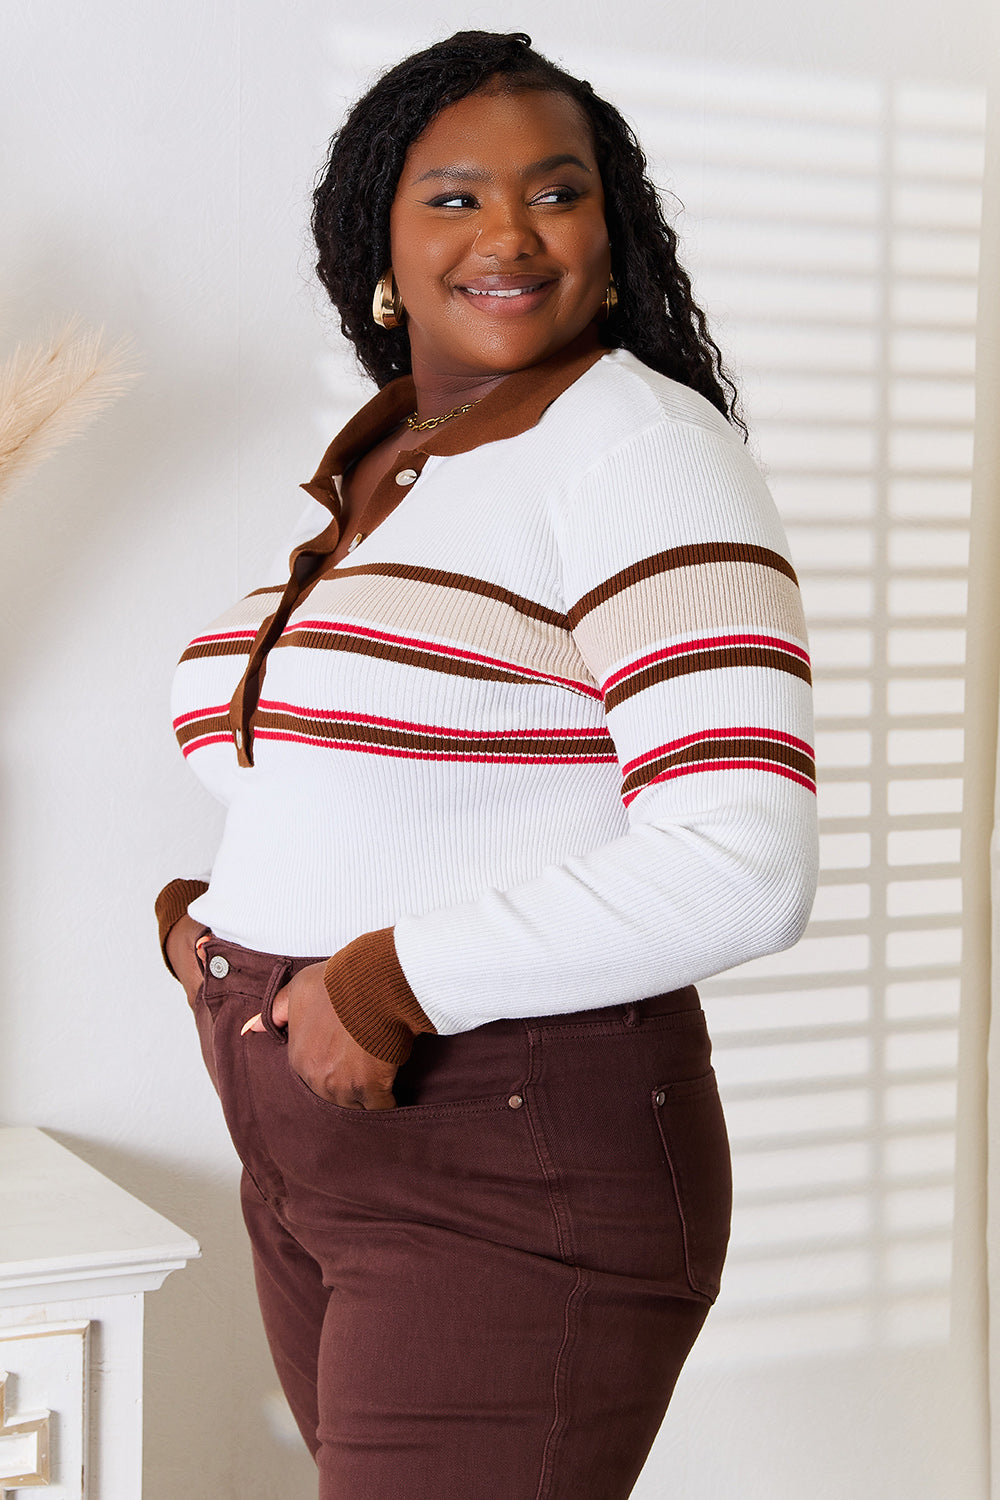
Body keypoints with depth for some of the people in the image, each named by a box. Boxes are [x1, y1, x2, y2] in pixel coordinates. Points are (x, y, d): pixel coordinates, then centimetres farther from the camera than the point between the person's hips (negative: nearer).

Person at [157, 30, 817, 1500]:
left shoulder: (642, 453, -13)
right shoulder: (359, 464, 13)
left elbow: (744, 869, -24)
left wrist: (399, 978, -20)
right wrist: (217, 918, 3)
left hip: (522, 1194, -8)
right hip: (309, 1169, 8)